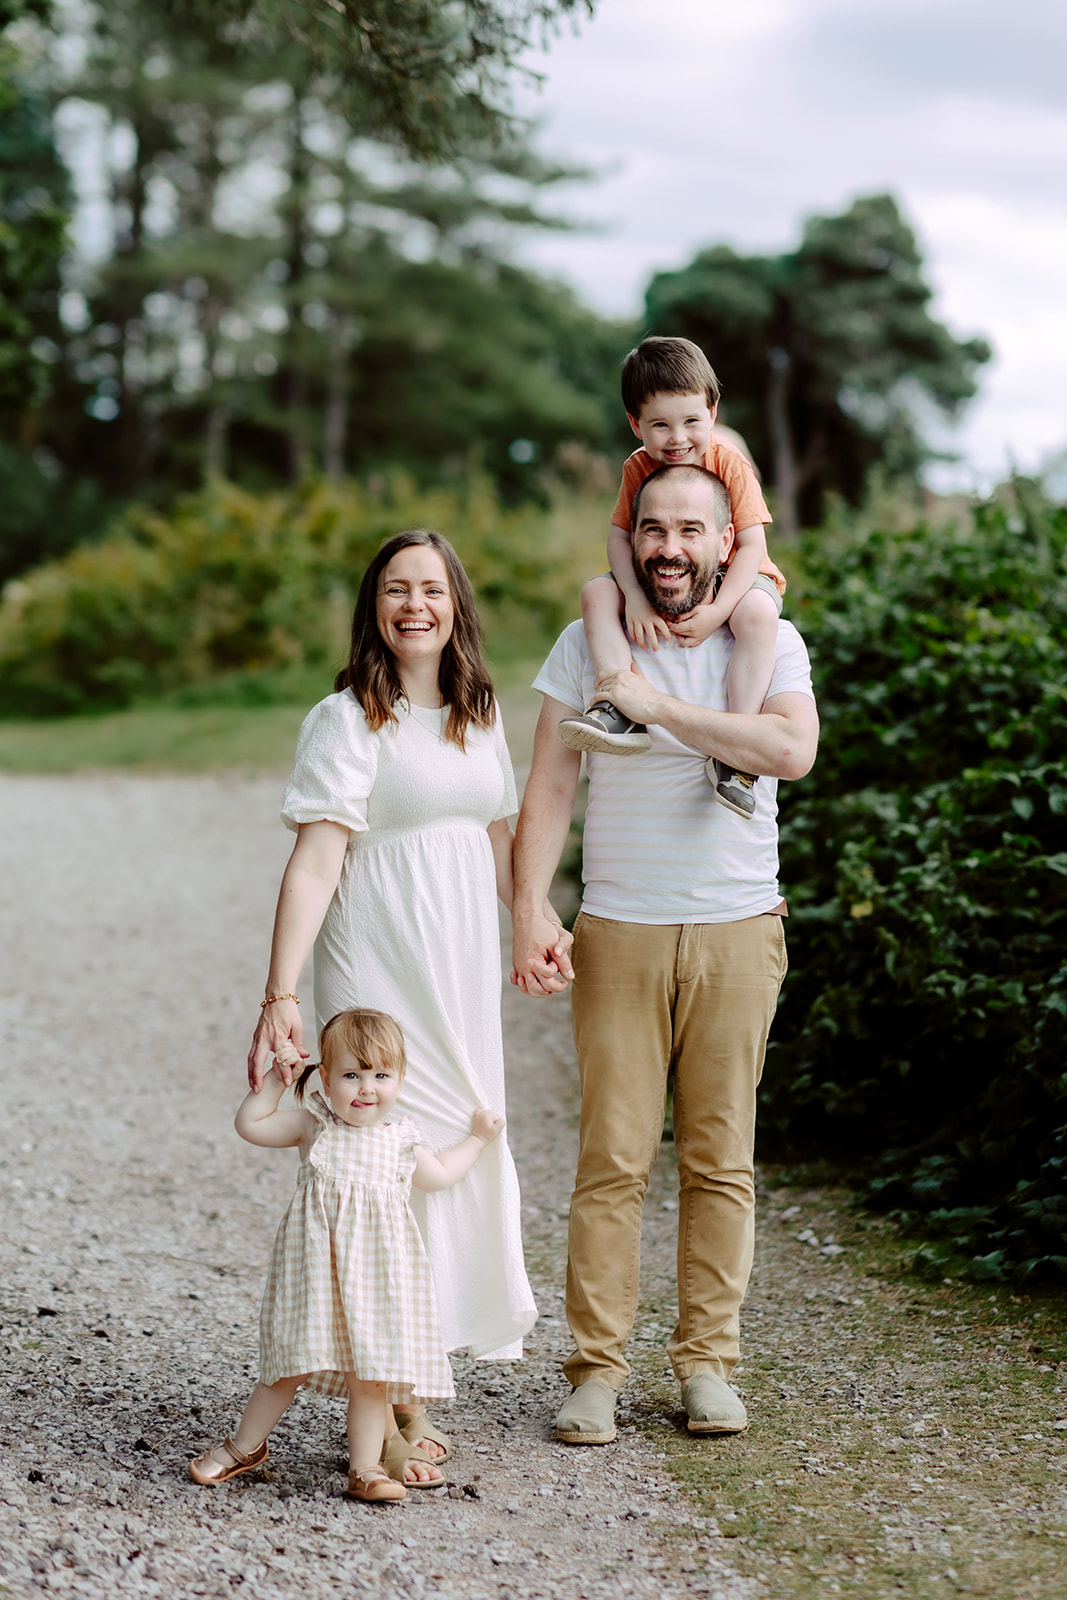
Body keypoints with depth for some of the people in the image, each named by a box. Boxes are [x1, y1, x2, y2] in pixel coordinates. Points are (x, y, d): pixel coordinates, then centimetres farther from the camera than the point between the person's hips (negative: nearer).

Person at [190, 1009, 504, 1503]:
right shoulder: (314, 1125, 3)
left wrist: (477, 1137, 27)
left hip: (376, 1272, 2)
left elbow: (438, 1176, 26)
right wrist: (274, 1078, 0)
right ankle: (245, 1447, 20)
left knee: (372, 1372, -1)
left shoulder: (400, 1140, 9)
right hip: (316, 1264, -2)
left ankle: (364, 1468, 7)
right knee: (292, 1360, 2)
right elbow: (250, 1125, 3)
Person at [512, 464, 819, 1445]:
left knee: (721, 1158, 4)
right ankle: (597, 1366, 4)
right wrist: (530, 913, -9)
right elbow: (548, 791, 2)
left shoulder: (770, 643, 4)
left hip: (738, 932, 1)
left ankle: (707, 1358, 14)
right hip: (619, 932, 0)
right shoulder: (588, 646, 5)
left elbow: (791, 751, -16)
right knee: (613, 1157, -3)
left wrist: (659, 706, -14)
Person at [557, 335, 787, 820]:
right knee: (597, 593, -19)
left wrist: (716, 611, -30)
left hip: (734, 580, -4)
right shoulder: (639, 468, -5)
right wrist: (636, 598, -27)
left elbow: (751, 546, -18)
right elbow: (619, 536, -8)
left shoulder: (729, 462, -16)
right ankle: (621, 711, -32)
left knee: (757, 612, -38)